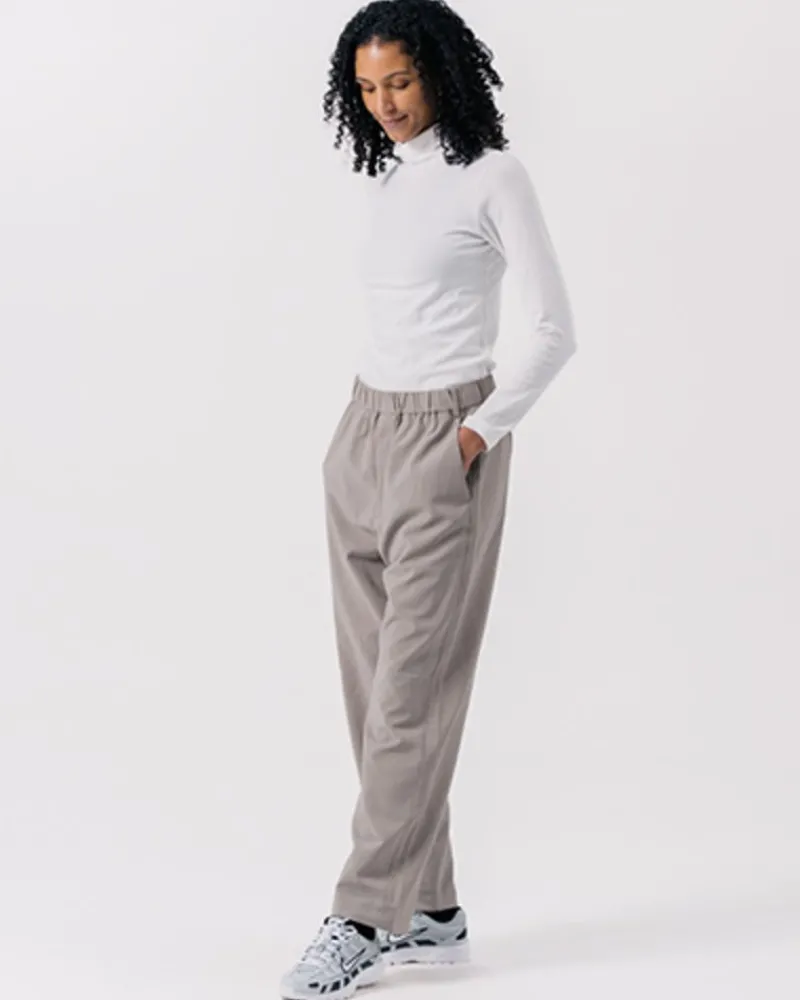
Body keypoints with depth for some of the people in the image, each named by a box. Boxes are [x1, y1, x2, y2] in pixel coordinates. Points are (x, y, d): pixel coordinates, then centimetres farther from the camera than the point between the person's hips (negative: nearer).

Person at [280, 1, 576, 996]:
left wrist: (480, 434, -13)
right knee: (373, 683, 5)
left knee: (408, 689, -7)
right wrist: (365, 431, 9)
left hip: (444, 441, -7)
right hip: (363, 432, 7)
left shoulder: (491, 173, -5)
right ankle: (430, 911, 12)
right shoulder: (388, 177, 14)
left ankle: (365, 920, -3)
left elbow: (552, 326, -7)